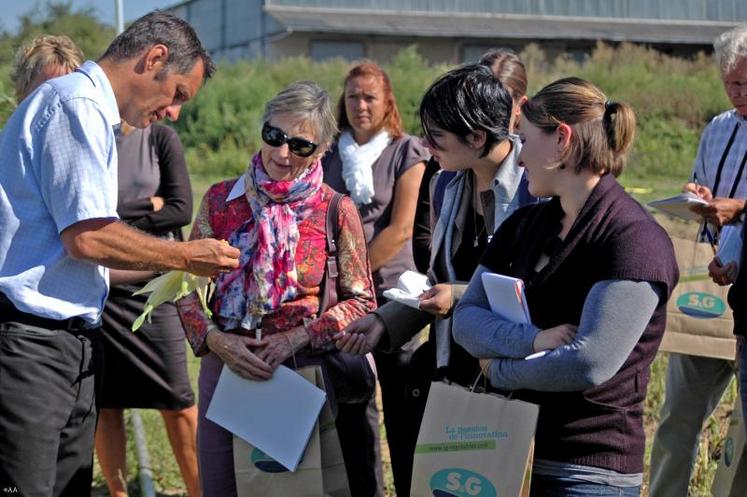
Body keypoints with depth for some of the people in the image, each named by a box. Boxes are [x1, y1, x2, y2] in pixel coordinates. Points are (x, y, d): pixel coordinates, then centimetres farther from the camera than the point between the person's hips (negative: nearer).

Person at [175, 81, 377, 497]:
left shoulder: (337, 211, -2)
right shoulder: (221, 200, 3)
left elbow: (361, 301, 0)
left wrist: (299, 337, -12)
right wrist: (216, 340, -10)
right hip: (226, 366, 2)